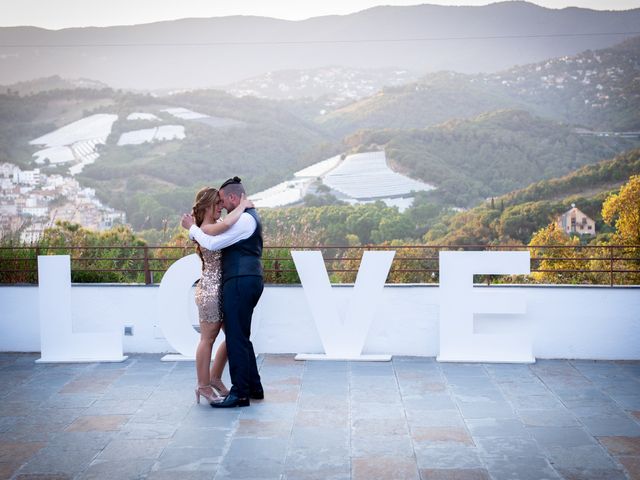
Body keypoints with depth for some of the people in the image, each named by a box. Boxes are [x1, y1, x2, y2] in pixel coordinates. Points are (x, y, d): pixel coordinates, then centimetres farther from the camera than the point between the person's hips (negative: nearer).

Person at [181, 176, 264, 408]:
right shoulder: (249, 217, 20)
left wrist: (192, 228, -5)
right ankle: (254, 387, 22)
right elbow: (222, 240, 27)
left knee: (236, 337, -7)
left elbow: (213, 243, -19)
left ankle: (240, 393, -4)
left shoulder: (244, 219, -14)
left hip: (240, 283, -11)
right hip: (245, 282, 11)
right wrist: (197, 233, 17)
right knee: (240, 336, 16)